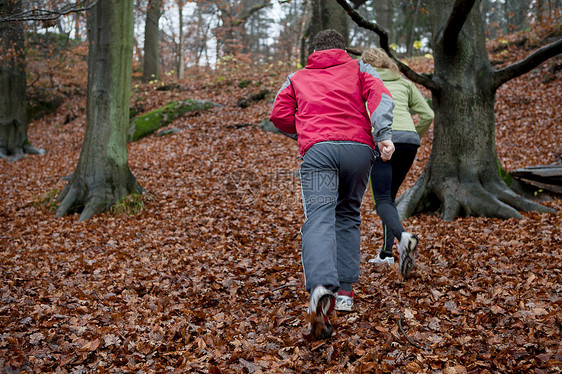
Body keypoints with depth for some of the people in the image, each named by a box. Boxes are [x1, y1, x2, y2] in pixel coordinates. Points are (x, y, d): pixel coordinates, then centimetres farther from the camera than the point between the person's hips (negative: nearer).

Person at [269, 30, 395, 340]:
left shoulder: (297, 78, 28)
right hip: (359, 148, 2)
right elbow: (379, 95, 5)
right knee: (348, 217, 18)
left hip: (317, 150, -1)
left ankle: (321, 286, -38)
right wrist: (383, 135, -8)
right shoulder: (358, 68, 26)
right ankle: (344, 290, 14)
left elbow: (279, 116, 13)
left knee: (319, 221, -14)